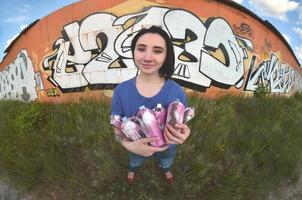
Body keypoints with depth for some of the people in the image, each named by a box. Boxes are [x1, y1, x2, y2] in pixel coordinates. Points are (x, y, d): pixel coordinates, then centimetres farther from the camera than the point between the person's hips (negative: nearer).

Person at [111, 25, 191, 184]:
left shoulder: (177, 92, -28)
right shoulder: (121, 91, -27)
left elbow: (181, 125, -14)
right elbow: (117, 130, -17)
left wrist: (183, 134, -39)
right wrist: (129, 145, -39)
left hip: (167, 148, 0)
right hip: (137, 149, 1)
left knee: (166, 163, 36)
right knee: (134, 162, 36)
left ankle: (166, 170, 75)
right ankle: (132, 170, 75)